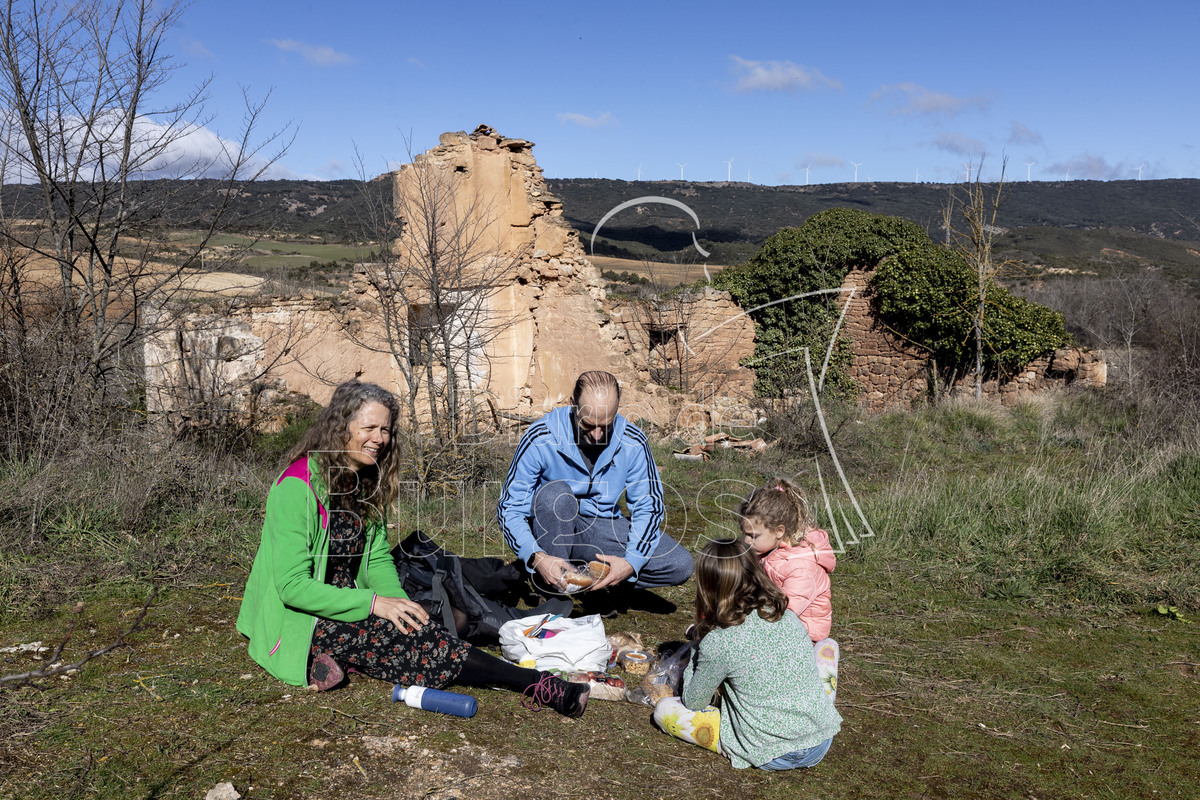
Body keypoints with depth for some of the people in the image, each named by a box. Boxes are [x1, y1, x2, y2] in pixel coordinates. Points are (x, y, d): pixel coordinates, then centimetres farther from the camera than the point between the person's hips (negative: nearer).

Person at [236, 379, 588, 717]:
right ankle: (535, 685, -27)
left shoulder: (368, 483, 6)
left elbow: (377, 559, 9)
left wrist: (400, 603, -10)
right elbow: (293, 585, -22)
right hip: (301, 624, -9)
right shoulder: (298, 487, -19)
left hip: (345, 606, 9)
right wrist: (375, 603, -25)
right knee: (411, 634, -25)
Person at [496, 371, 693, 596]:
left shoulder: (633, 442, -13)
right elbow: (509, 509, -17)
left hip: (603, 531, 2)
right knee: (555, 493, -36)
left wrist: (632, 562, -22)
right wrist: (536, 558, -35)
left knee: (680, 564, -18)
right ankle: (553, 593, -20)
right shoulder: (541, 438, -20)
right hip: (552, 531, -2)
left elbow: (648, 508, -4)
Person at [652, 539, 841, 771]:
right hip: (823, 744, 4)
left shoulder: (717, 643, -17)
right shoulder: (789, 619, -1)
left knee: (664, 709, 6)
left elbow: (693, 703, 0)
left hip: (773, 756, -3)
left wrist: (698, 647, 9)